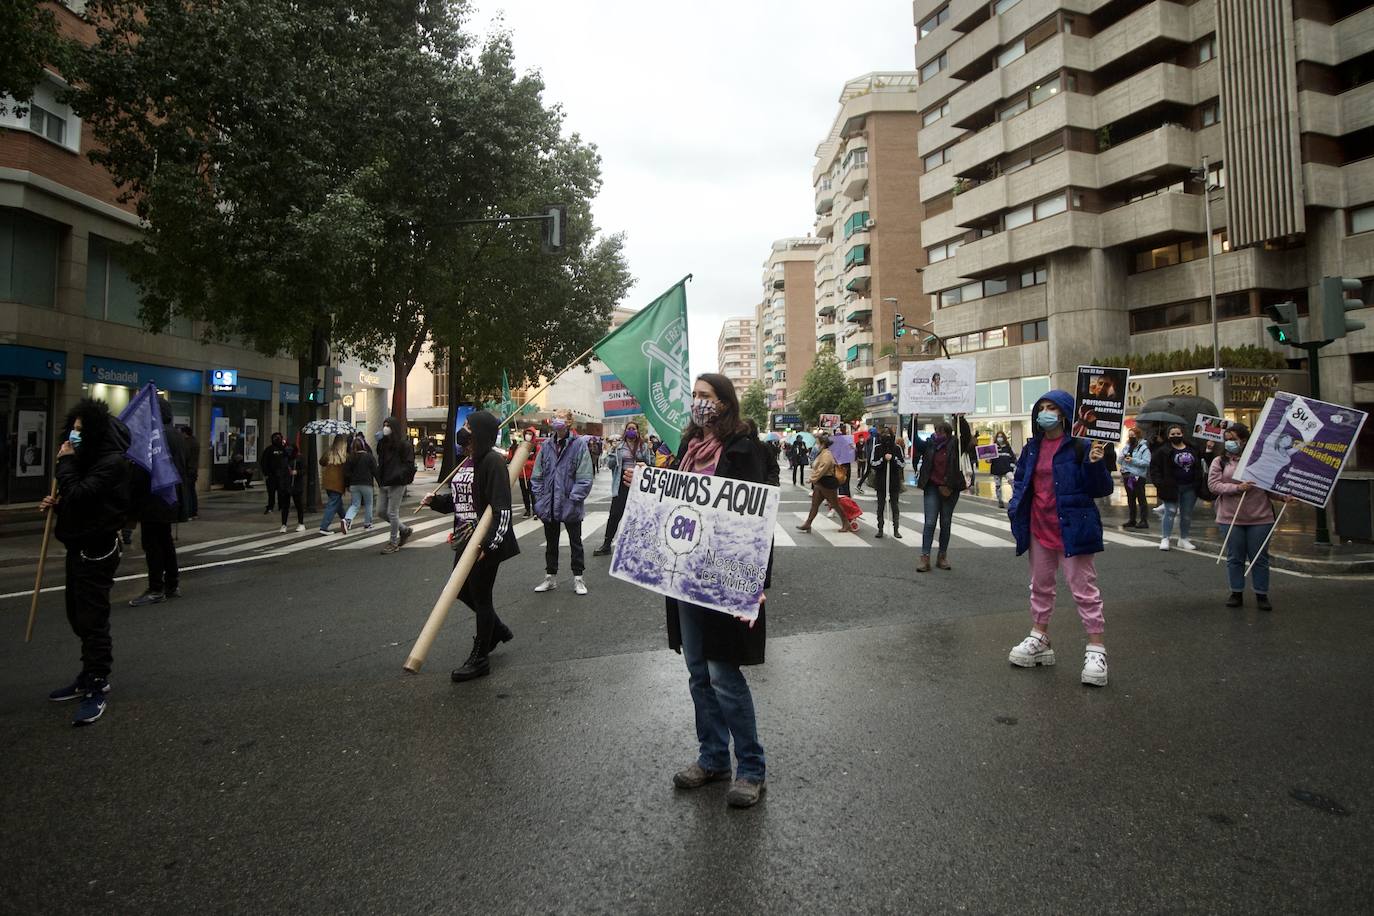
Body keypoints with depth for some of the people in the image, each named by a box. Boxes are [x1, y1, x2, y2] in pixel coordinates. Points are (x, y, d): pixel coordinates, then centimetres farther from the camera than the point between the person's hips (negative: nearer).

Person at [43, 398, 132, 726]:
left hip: (97, 551, -10)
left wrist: (66, 462, -13)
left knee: (92, 620, -5)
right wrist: (56, 503, 3)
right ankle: (89, 678, 30)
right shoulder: (89, 458, 12)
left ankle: (97, 690, 3)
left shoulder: (112, 462, -18)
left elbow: (78, 494, -25)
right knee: (78, 616, 17)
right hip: (80, 548, 10)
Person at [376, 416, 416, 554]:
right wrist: (379, 476, 9)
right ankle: (404, 529, 31)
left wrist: (396, 476, -21)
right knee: (383, 512, 11)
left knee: (392, 513, -3)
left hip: (396, 484, -8)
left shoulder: (404, 444, -10)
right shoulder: (383, 443, 13)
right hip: (384, 483, 8)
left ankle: (393, 543, 10)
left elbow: (409, 465, -14)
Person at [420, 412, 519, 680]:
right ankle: (497, 630, 42)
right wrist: (435, 500, 3)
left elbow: (502, 508, -24)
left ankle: (480, 658, 20)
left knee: (480, 595, 3)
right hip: (465, 539, 9)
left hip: (486, 542, -9)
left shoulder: (492, 461, -17)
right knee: (462, 590, 18)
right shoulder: (465, 460, 10)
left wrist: (488, 544, -28)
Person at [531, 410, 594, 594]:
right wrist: (540, 498, -1)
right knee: (551, 543, 16)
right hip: (549, 506, 4)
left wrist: (574, 499, -17)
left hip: (570, 506, -4)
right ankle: (550, 577, 30)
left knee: (575, 542, 11)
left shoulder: (579, 444, -10)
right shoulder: (546, 446, 3)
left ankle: (578, 578, 23)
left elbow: (584, 478, -14)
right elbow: (537, 476, 8)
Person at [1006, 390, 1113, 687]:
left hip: (1072, 529, -7)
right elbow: (1020, 481, 18)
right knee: (1040, 586, 18)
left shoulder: (1080, 447, -12)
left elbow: (1101, 489, -12)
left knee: (1084, 589, 0)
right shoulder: (1032, 448, 8)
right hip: (1039, 529, 7)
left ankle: (1096, 650, 9)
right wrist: (1015, 505, 2)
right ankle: (1039, 640, 33)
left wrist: (1095, 464, -29)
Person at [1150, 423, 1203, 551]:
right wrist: (1159, 483, -16)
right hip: (1171, 487, -4)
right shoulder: (1163, 451, -5)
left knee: (1187, 514, 10)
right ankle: (1165, 539, -3)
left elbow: (1198, 467, 16)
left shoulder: (1192, 449, 9)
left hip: (1189, 488, 5)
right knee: (1170, 512, -8)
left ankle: (1183, 539, 21)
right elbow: (1154, 467, -7)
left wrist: (1198, 482, 7)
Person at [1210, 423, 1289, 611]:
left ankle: (1262, 595, 17)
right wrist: (1237, 488, -18)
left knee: (1260, 558, 7)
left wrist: (1284, 496, -15)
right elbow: (1213, 484, -6)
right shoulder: (1220, 462, 4)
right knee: (1235, 558, 9)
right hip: (1230, 518, 1)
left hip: (1260, 518, -1)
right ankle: (1236, 593, 19)